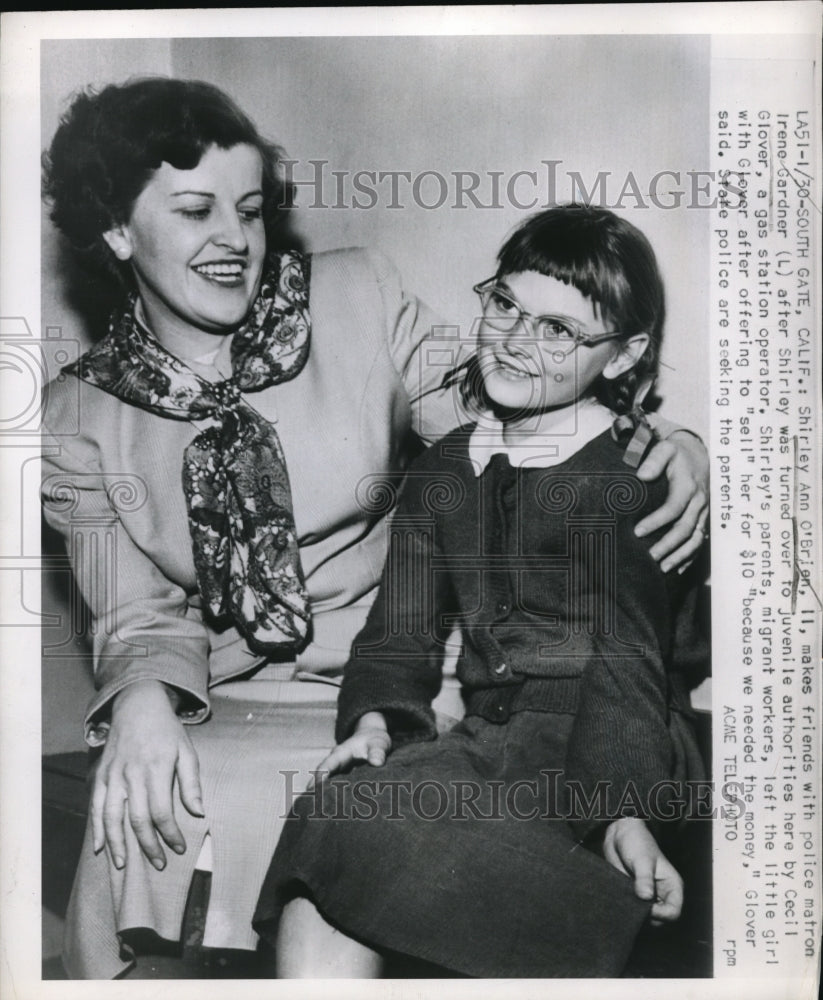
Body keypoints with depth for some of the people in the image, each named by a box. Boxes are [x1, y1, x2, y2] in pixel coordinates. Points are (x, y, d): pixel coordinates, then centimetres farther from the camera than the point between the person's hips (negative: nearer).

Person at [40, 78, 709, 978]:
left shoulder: (360, 297, 0)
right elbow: (140, 614, 0)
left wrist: (662, 443, -17)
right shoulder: (79, 419, 2)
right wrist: (143, 700, -23)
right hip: (215, 715, 2)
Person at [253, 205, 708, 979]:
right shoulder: (440, 472, 17)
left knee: (349, 820, -27)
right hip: (486, 738, 5)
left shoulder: (632, 474, 2)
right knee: (316, 908, -22)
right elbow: (401, 633, 12)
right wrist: (375, 721, -9)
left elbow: (627, 656, -8)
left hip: (595, 751, -5)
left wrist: (626, 807, -23)